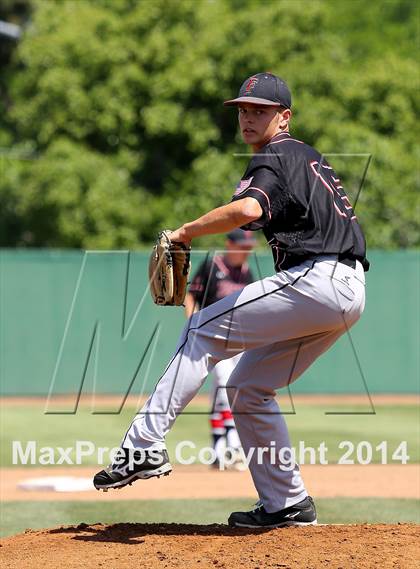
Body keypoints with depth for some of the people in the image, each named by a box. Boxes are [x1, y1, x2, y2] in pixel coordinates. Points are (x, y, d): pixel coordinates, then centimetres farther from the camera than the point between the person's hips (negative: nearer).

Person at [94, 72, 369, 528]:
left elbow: (247, 209, -26)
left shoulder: (274, 160, -5)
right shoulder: (310, 158, 27)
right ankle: (287, 504, 15)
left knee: (203, 331, -10)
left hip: (315, 279, -10)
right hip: (349, 291, 10)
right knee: (248, 387, 15)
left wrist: (186, 231, -16)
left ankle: (145, 446, -20)